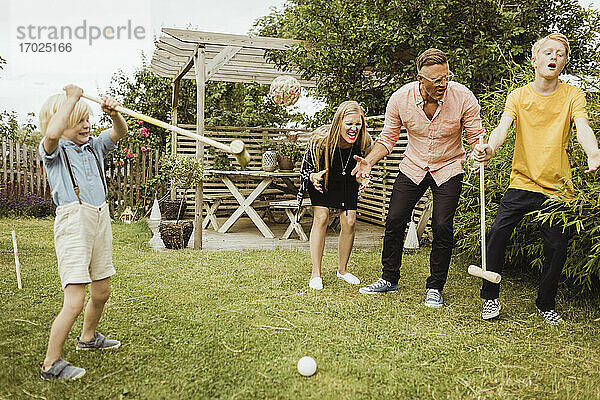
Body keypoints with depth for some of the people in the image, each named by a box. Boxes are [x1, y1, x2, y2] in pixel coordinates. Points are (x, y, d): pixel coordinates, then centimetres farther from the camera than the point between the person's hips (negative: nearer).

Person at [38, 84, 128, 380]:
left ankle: (88, 337, 42)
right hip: (73, 221, -7)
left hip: (101, 219, 7)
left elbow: (120, 132, 13)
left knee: (101, 291, 18)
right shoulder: (53, 150, -3)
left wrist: (114, 114, -8)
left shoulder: (94, 146, 16)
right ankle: (50, 364, 4)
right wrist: (71, 97, -16)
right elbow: (52, 133, -25)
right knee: (74, 301, -12)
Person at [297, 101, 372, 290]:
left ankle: (342, 269, 16)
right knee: (321, 218, -15)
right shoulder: (321, 139, -33)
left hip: (347, 182, 3)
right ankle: (316, 273, -6)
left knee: (349, 222, -5)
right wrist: (314, 178, -38)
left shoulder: (364, 141, -25)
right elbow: (307, 167, -16)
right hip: (321, 180, -2)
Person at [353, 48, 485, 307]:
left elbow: (476, 136, -9)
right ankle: (389, 279, 18)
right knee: (394, 221, -2)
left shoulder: (462, 97, -19)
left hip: (448, 168, -2)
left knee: (442, 227, -10)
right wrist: (369, 161, -19)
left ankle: (435, 288, 10)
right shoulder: (400, 99, -15)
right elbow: (387, 138, -3)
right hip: (413, 167, 2)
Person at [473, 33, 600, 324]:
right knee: (498, 232, -16)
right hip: (522, 182, 0)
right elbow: (502, 128, -13)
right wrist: (488, 148, -36)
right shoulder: (518, 96, 3)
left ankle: (546, 304, 26)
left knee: (557, 247, 2)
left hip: (557, 188, 1)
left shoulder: (573, 96, 2)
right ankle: (490, 297, 2)